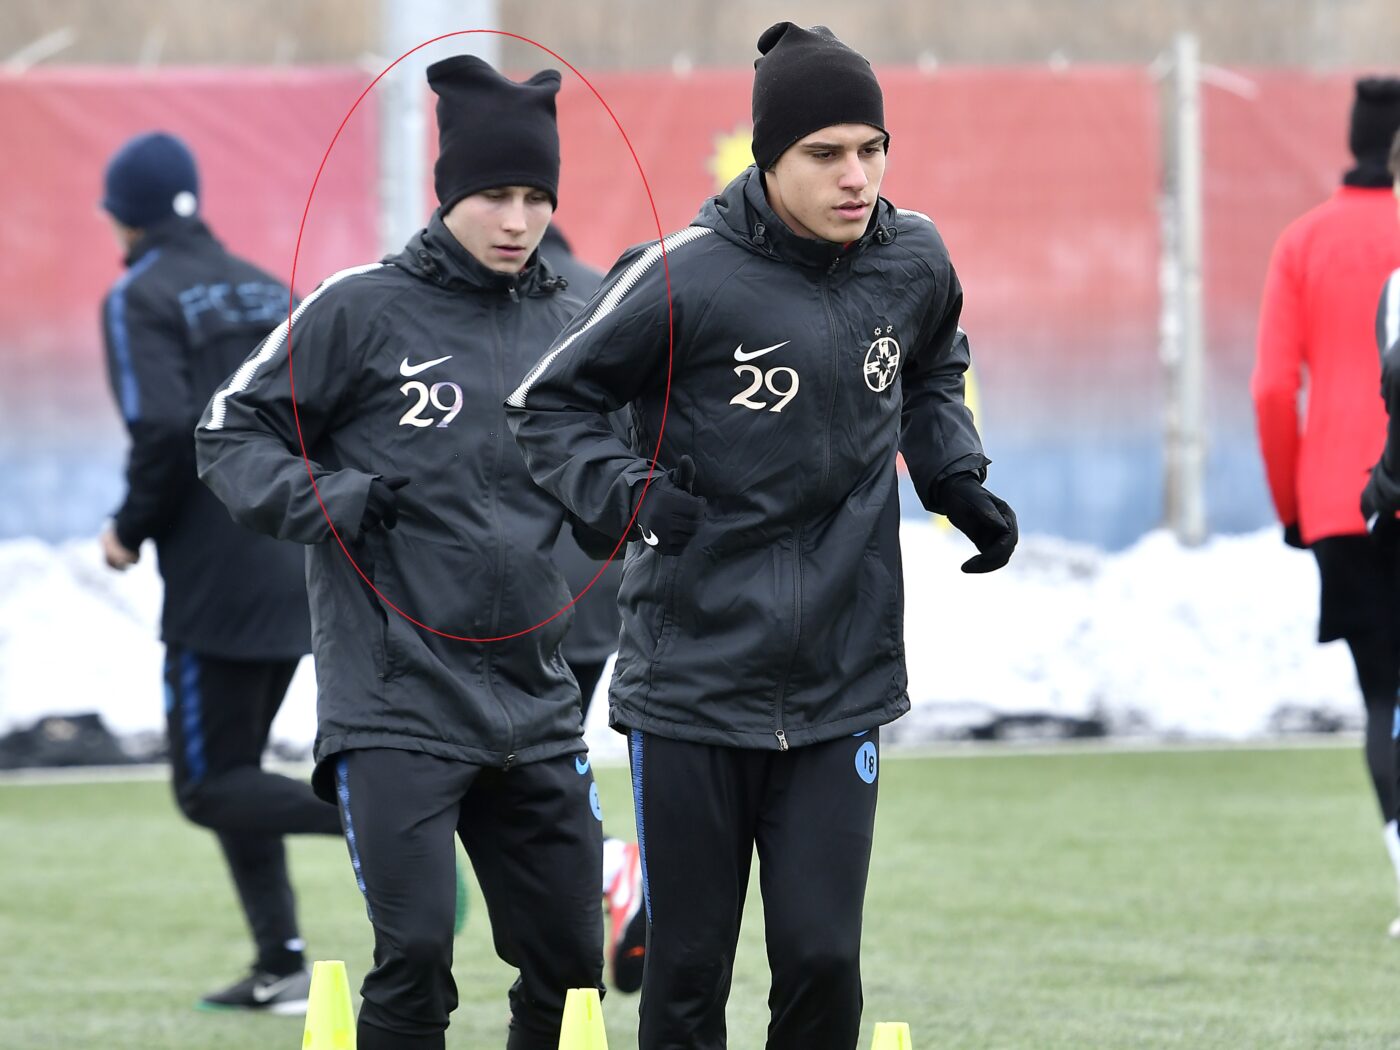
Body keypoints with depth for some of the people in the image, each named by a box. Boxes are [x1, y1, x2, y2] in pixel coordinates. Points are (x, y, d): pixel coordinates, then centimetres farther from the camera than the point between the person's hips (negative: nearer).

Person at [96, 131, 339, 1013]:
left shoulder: (140, 299, -6)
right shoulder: (268, 289, 15)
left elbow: (165, 427, -19)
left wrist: (132, 528, -6)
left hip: (218, 577, -7)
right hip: (301, 570, 7)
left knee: (211, 789, -2)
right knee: (232, 766, 18)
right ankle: (281, 965, 11)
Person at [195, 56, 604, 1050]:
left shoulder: (566, 324, 11)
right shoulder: (361, 310, -4)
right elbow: (229, 435, 0)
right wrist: (326, 499, -17)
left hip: (534, 704, 5)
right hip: (395, 702, -5)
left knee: (570, 965, 8)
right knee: (415, 957, -13)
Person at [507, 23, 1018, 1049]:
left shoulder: (914, 261, 1)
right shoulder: (685, 276, -14)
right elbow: (549, 403, -3)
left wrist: (957, 478, 8)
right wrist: (625, 487, -20)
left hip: (842, 688, 3)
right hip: (692, 684, -3)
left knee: (823, 962, -4)